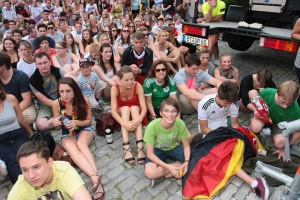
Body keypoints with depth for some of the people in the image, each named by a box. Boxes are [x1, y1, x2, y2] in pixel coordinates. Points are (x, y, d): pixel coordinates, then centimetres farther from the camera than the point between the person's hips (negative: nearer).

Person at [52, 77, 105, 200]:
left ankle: (95, 178, -47)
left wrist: (76, 122, -24)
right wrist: (56, 123, -24)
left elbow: (89, 121, -5)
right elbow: (58, 127, 0)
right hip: (68, 134, 1)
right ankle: (95, 177, -51)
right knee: (69, 146, -35)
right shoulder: (56, 104, -13)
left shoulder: (84, 101, -16)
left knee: (81, 143, -36)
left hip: (85, 129, -1)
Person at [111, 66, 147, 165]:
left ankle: (140, 146, -44)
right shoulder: (115, 88, -26)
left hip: (136, 111, 0)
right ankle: (126, 147, -43)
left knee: (134, 108, -32)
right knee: (125, 108, -32)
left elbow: (144, 107, -30)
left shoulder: (138, 86, -26)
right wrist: (125, 124, -49)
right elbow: (113, 111, -32)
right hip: (121, 113, 0)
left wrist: (139, 120, -51)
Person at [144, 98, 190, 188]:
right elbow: (150, 154, -24)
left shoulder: (180, 124, -24)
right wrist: (168, 167, -31)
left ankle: (162, 176, -16)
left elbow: (186, 146, -10)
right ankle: (178, 164, -13)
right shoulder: (152, 127, -31)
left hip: (174, 148, 4)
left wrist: (186, 162, -28)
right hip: (157, 150, -3)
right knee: (150, 173, -31)